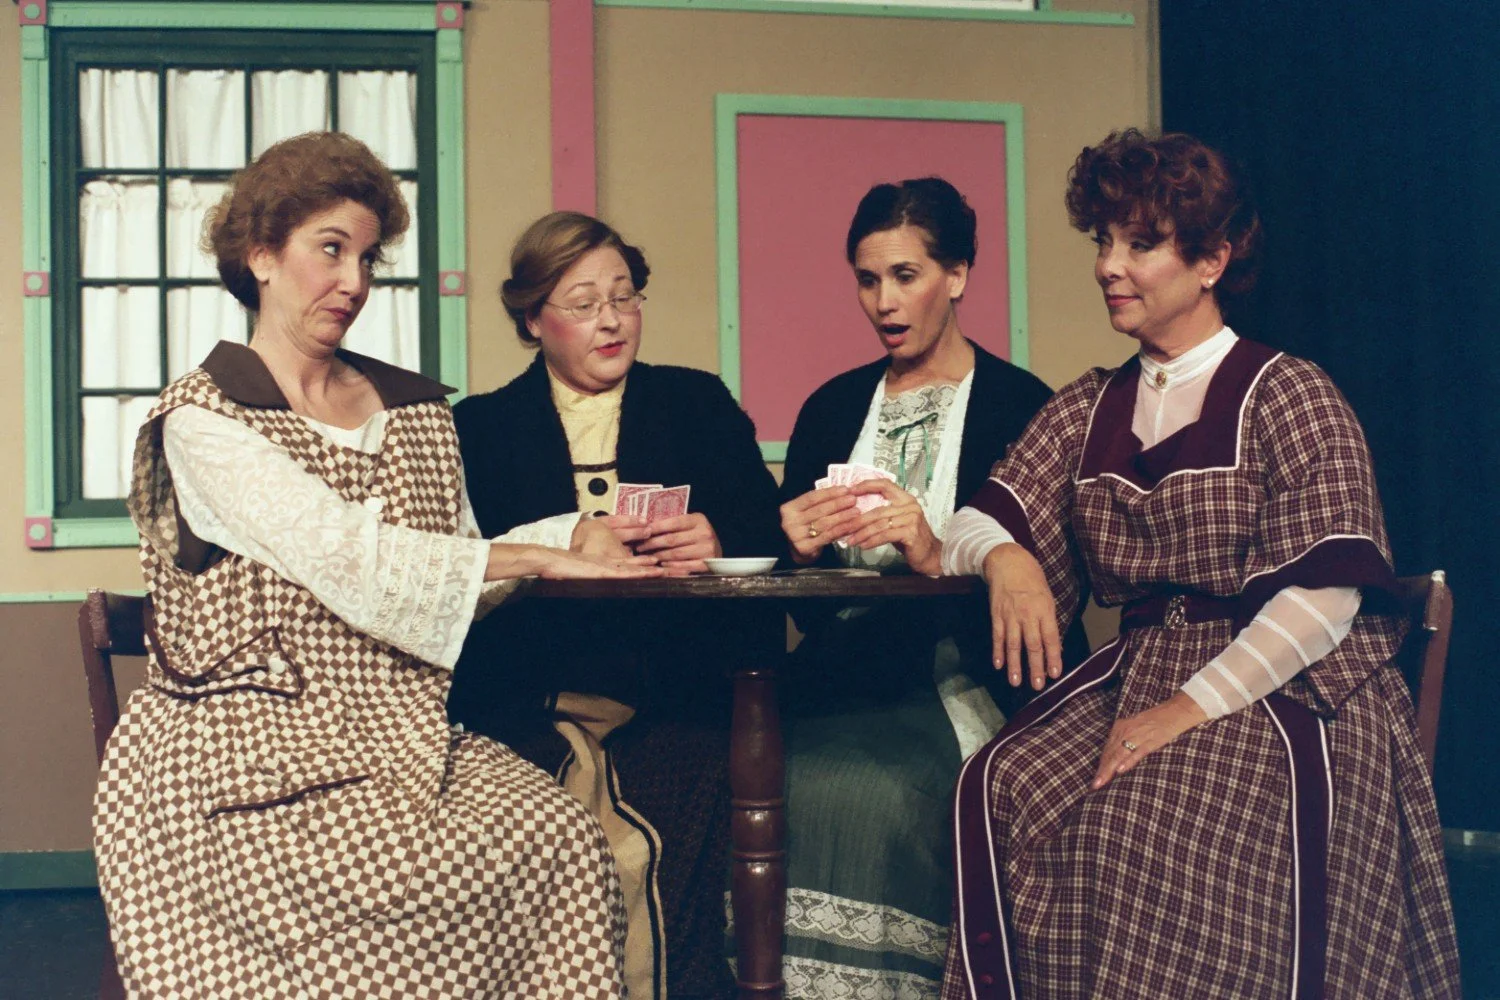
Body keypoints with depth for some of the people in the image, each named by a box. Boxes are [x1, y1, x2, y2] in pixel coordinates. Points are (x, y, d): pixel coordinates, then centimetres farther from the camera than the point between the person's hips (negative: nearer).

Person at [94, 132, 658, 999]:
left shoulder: (416, 407, 17)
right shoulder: (204, 419, -3)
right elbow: (352, 559, -15)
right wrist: (541, 560, -15)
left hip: (407, 735, 5)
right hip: (257, 746, -5)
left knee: (567, 842, -23)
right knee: (421, 878, -31)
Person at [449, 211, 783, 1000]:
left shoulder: (699, 404, 21)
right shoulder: (481, 426, 17)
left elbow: (768, 533, 11)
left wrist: (717, 542, -11)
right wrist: (562, 544, -14)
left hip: (676, 695, 1)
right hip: (532, 701, -1)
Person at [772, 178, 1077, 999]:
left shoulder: (1021, 406, 1)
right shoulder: (832, 407, 15)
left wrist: (939, 558, -21)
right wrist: (798, 546, -8)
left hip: (959, 684, -4)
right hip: (845, 676, 4)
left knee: (875, 795, -32)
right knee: (785, 785, -26)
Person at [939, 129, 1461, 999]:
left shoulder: (1287, 396, -4)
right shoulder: (1088, 408, 13)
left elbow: (1324, 599, -12)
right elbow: (982, 526, 9)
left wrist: (1191, 708, -19)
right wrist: (1004, 560, -16)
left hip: (1284, 693, -4)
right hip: (1137, 670, 5)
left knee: (1161, 823, -32)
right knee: (1001, 789, -23)